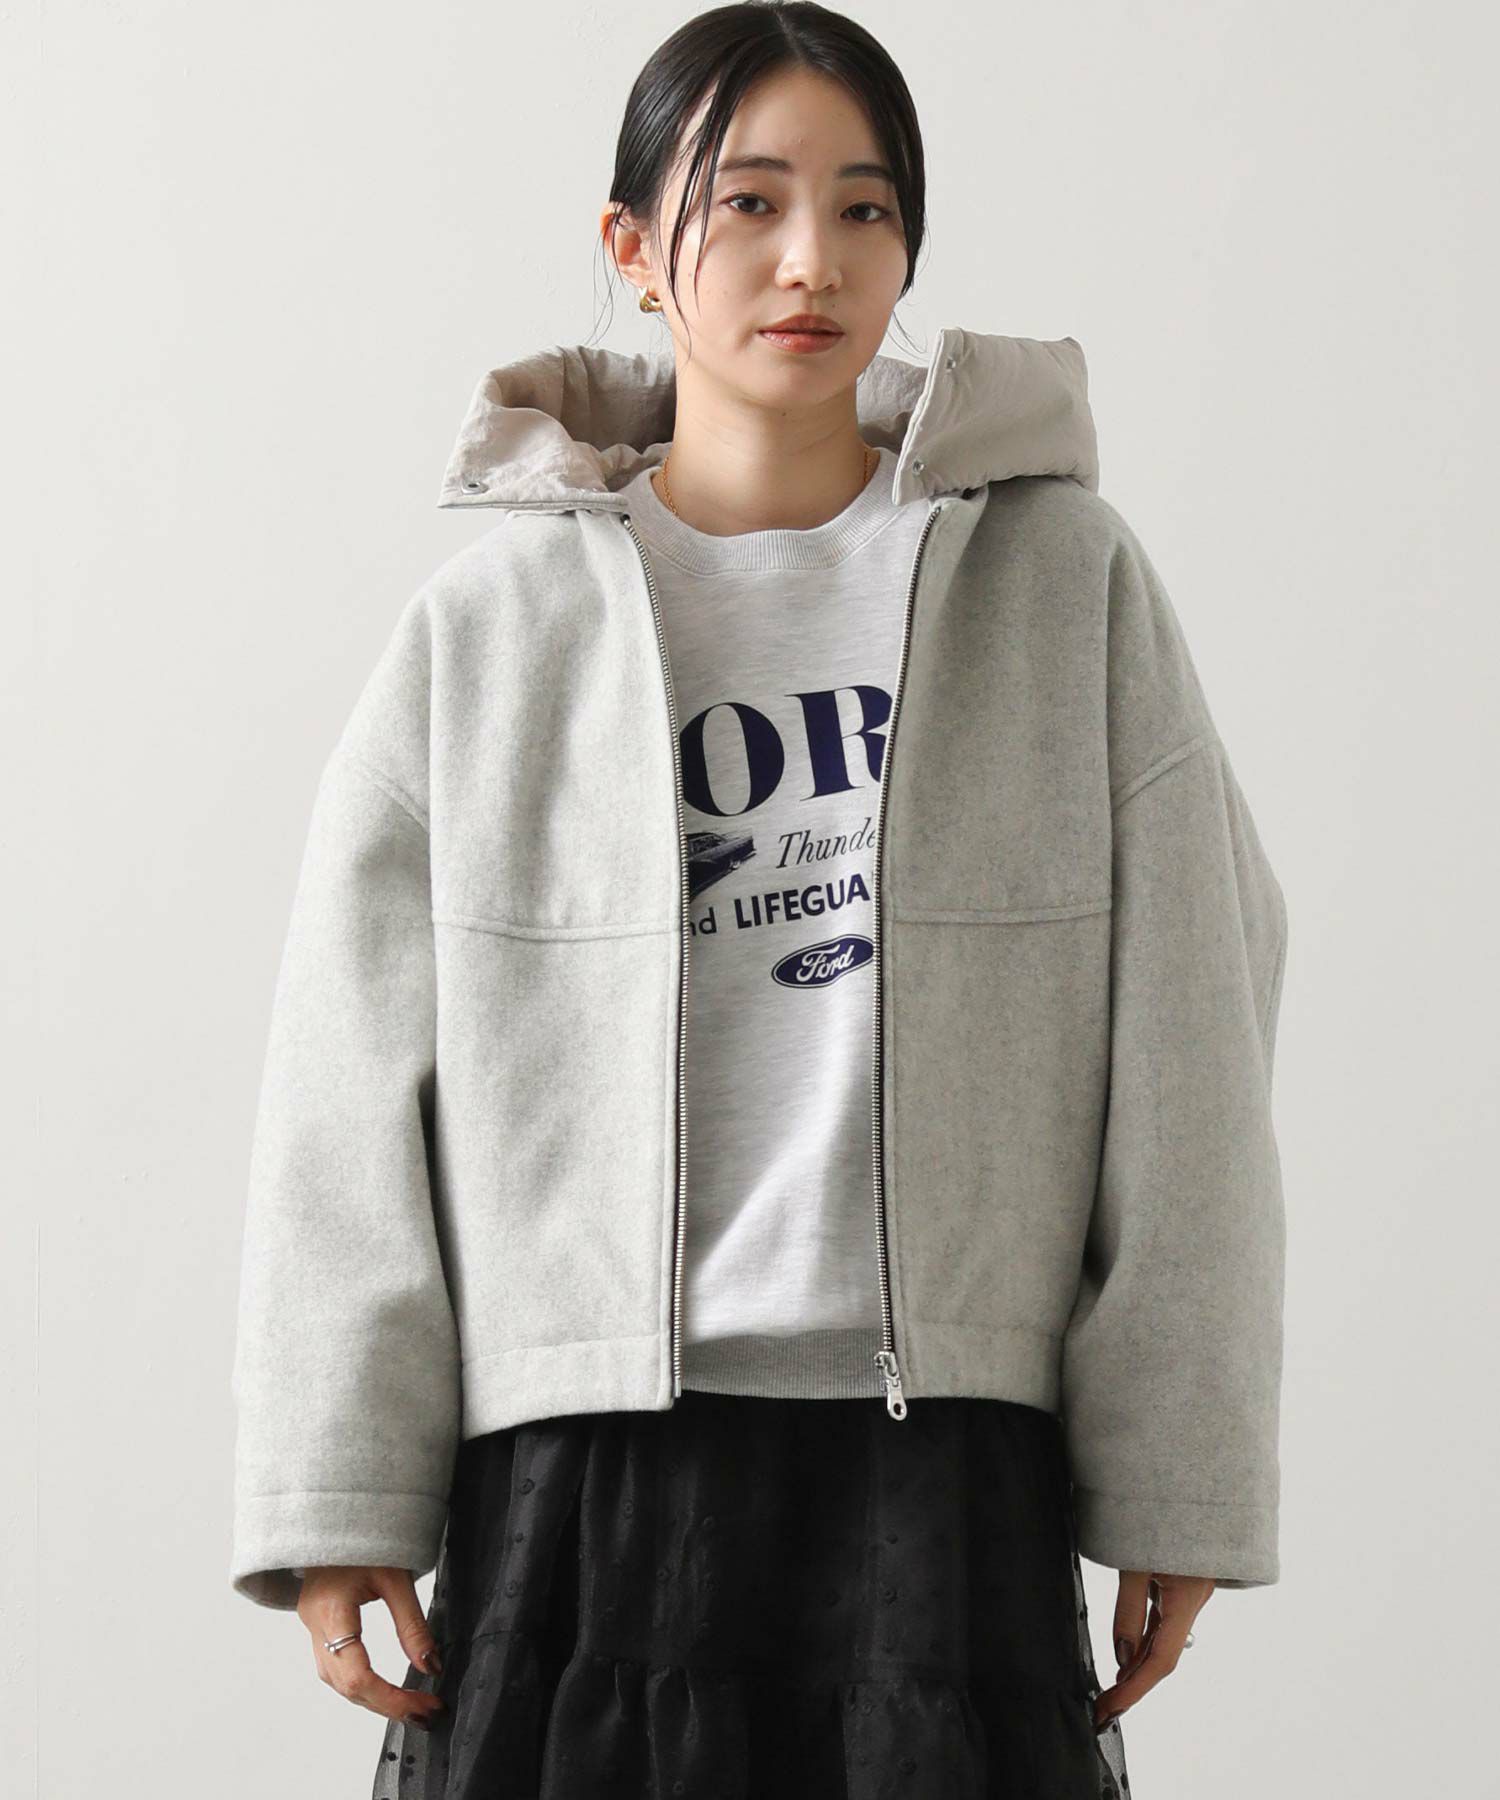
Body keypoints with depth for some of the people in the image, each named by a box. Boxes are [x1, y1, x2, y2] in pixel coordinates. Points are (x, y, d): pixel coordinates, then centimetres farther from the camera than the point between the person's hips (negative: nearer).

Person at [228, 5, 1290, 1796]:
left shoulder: (1065, 583, 6)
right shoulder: (493, 624, 6)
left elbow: (1184, 1058, 5)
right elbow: (351, 1091, 5)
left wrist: (1177, 1486, 2)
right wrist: (337, 1502, -1)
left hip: (943, 1463, 0)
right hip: (580, 1463, 0)